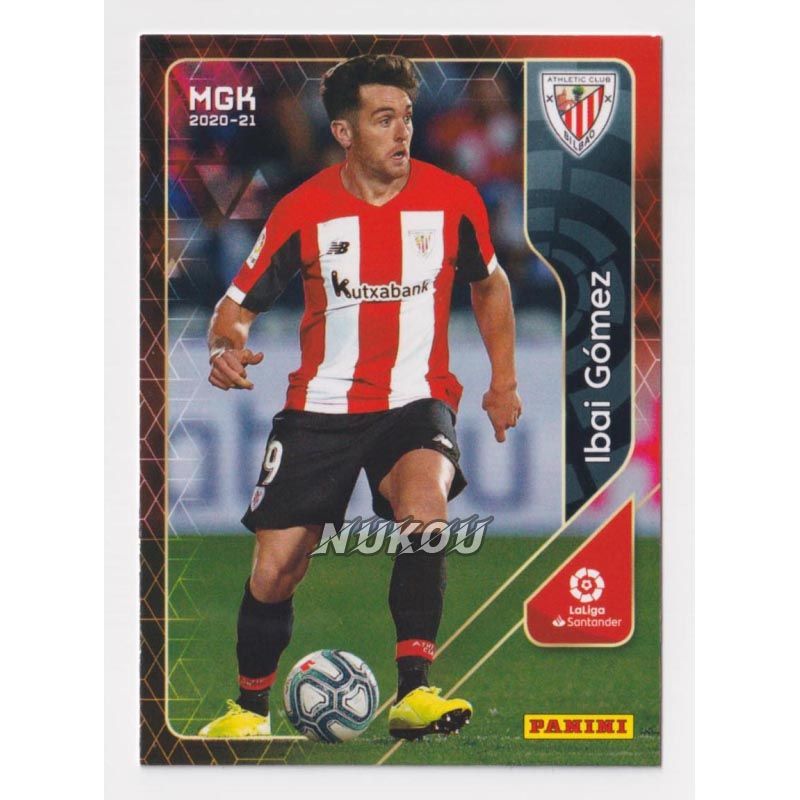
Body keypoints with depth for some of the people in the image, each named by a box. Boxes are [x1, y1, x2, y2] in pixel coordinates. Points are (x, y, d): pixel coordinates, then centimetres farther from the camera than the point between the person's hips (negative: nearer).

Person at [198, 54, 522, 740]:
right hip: (319, 410, 1)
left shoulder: (453, 200, -3)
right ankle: (250, 709, 25)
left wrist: (504, 382, 13)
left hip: (416, 402, -1)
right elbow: (240, 303, 2)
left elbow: (490, 283, 17)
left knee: (424, 509, -33)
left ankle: (413, 693, -33)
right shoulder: (303, 212, -6)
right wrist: (228, 347, -21)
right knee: (273, 574, -1)